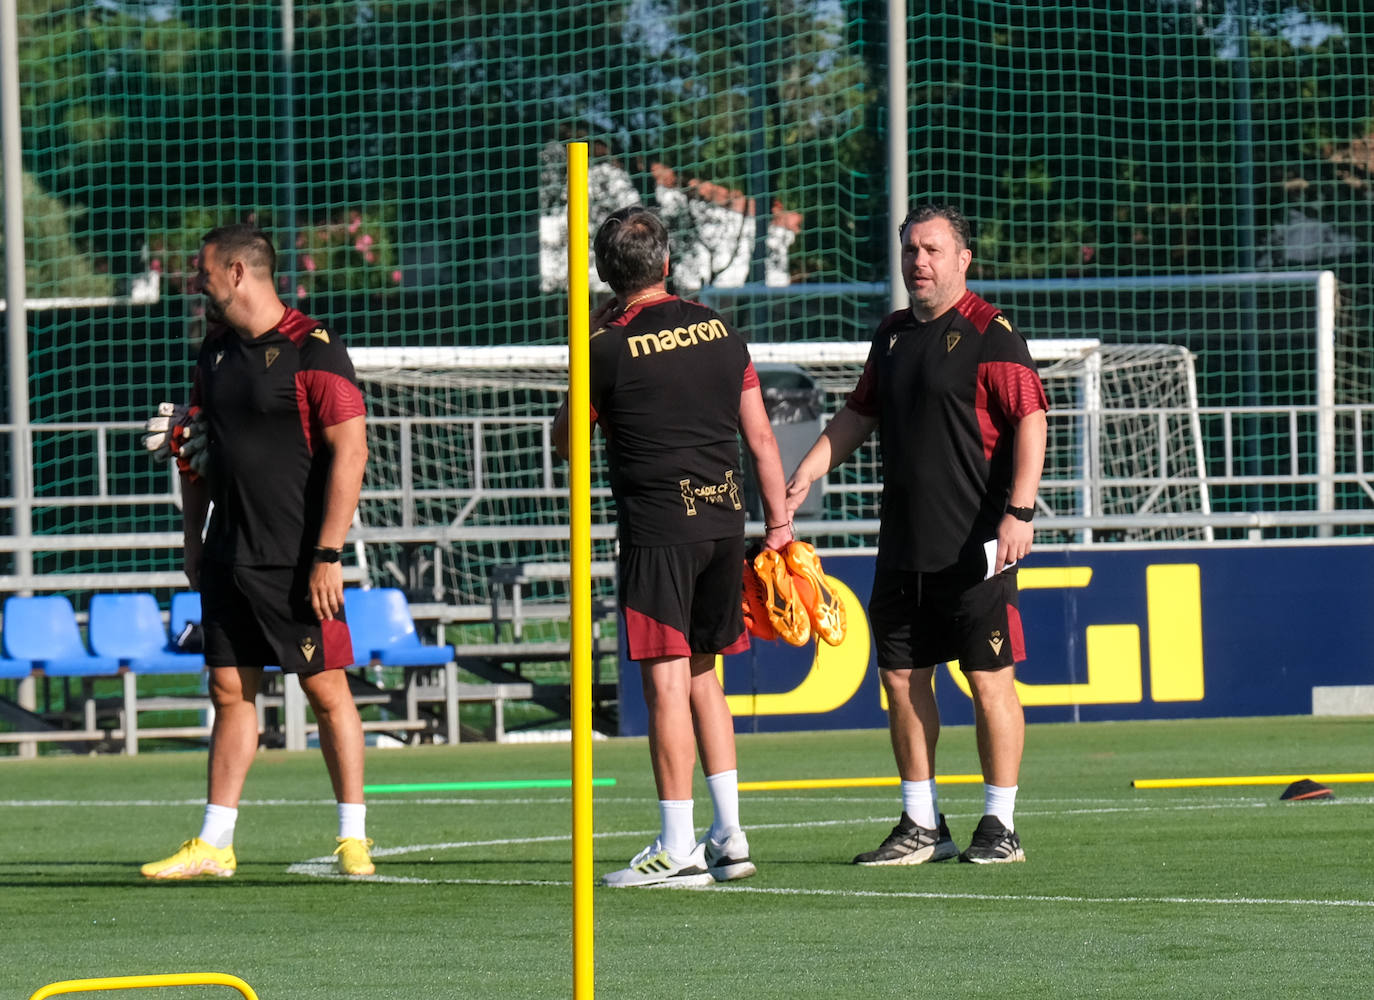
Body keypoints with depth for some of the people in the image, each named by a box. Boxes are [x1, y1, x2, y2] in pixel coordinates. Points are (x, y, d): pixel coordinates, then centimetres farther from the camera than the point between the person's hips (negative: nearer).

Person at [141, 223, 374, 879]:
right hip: (229, 556, 7)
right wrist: (192, 541, 16)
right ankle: (213, 845, 8)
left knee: (327, 691, -2)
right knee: (230, 691, 6)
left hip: (298, 561, -7)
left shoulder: (312, 349, -10)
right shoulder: (215, 351, 13)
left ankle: (353, 839, 5)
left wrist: (327, 554, -18)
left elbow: (350, 451, -14)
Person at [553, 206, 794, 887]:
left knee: (667, 682, -5)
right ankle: (729, 836, 16)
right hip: (724, 521, 6)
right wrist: (779, 523, 15)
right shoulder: (720, 332, 8)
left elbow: (566, 440, 5)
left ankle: (678, 850, -7)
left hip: (657, 527, -6)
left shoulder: (609, 348, -8)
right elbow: (760, 435, 9)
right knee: (703, 676, 16)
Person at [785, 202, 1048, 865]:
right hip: (903, 544, 7)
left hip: (975, 546, -7)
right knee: (902, 677, 7)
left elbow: (1030, 420, -12)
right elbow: (859, 414, 25)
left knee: (989, 678, -4)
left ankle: (1000, 826, 2)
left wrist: (1018, 511, -21)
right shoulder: (893, 334, 15)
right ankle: (922, 826, 15)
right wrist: (807, 472, 12)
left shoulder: (989, 333, -7)